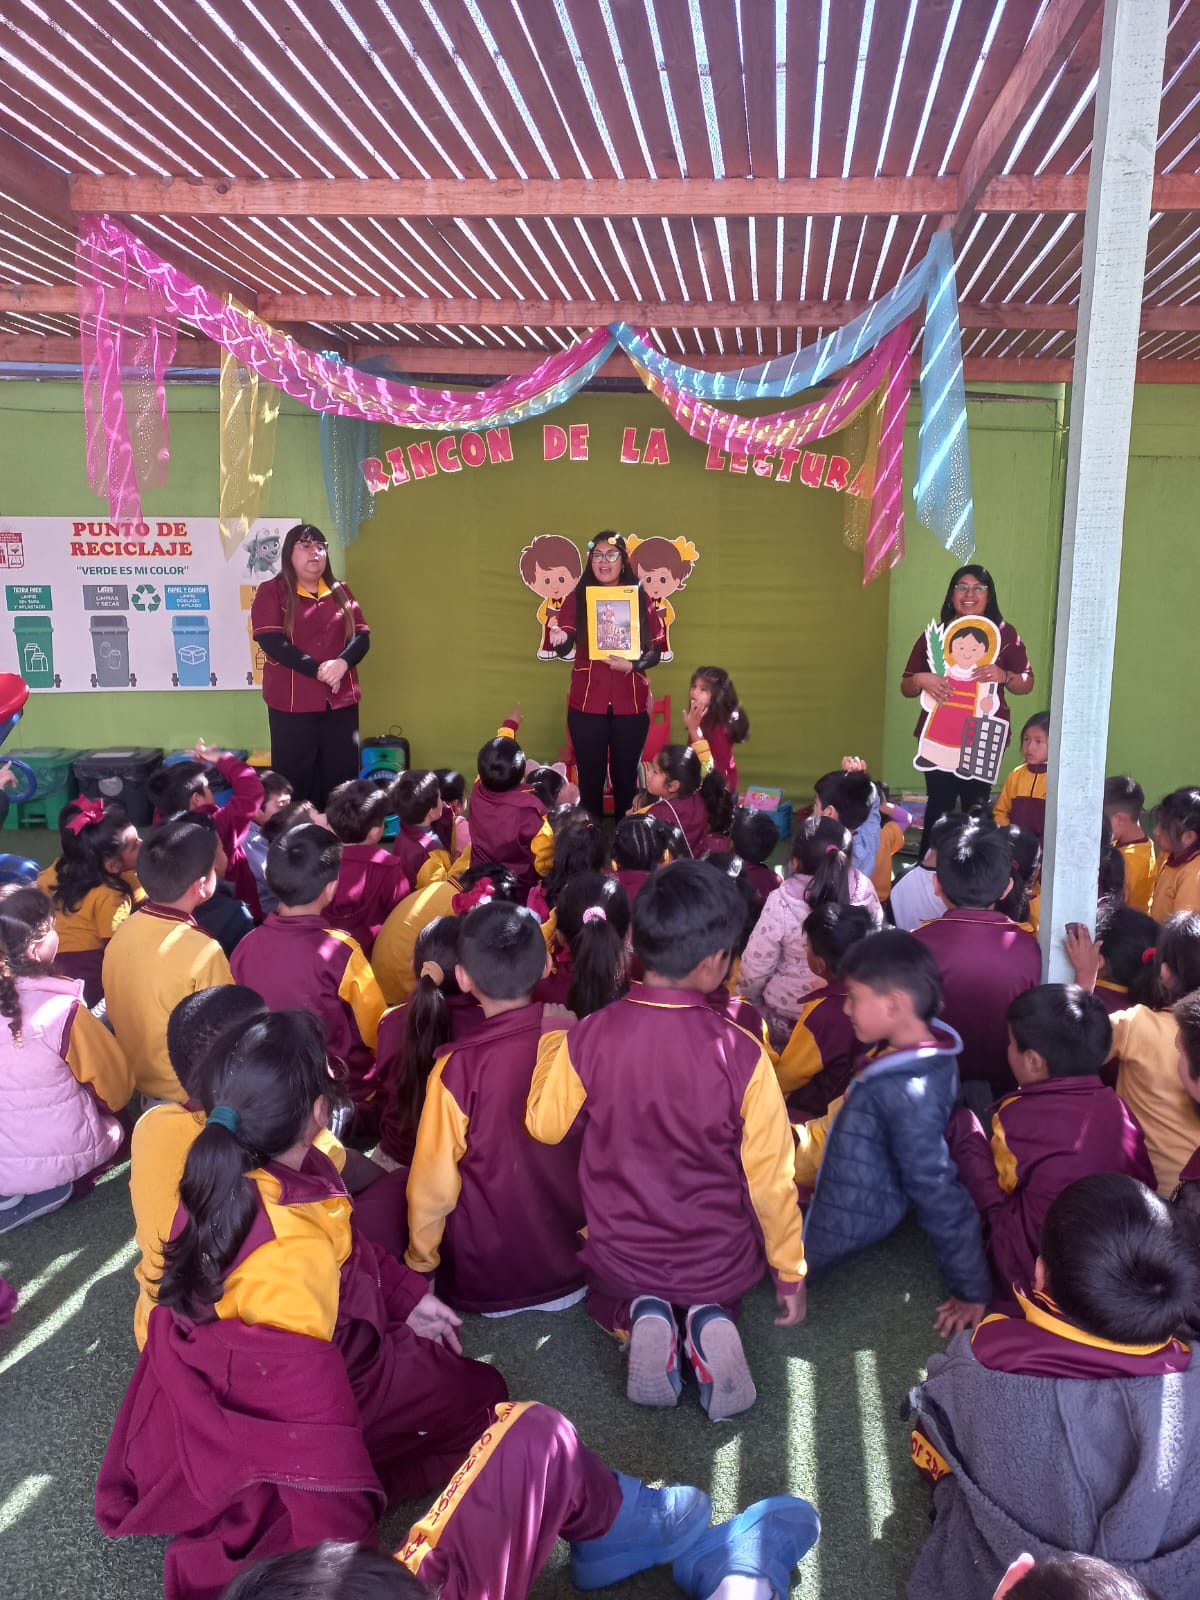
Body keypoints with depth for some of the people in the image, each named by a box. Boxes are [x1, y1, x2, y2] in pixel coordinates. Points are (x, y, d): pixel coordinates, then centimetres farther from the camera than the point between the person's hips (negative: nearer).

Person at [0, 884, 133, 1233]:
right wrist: (112, 1104, 14)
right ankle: (53, 1187, 2)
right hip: (59, 1156, -5)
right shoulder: (62, 1011, -24)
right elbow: (116, 1085, -9)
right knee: (114, 1128, 24)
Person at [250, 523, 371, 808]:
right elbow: (271, 641, -11)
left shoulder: (340, 592, 14)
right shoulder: (271, 592, 1)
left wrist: (342, 663, -16)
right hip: (292, 704, -4)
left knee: (341, 780, 5)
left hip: (341, 703, 4)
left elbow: (362, 636, 6)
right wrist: (319, 670, -18)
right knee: (295, 781, 1)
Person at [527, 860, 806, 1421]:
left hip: (618, 1258, 1)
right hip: (718, 1264, -1)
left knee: (610, 1294, 36)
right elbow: (769, 1175, -15)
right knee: (717, 1291, 35)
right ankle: (709, 1324, -1)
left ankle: (637, 1318, 0)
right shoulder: (740, 1053, -25)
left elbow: (545, 1125, -4)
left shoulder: (588, 1036, -21)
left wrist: (553, 1059, 14)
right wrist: (789, 1269, 1)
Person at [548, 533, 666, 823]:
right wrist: (558, 639, -36)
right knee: (590, 778, 7)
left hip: (631, 704, 0)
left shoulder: (641, 599, 3)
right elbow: (565, 646, -13)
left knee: (626, 778, 10)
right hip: (586, 704, 0)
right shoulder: (576, 599, 2)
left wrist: (632, 665, -17)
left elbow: (657, 650, 2)